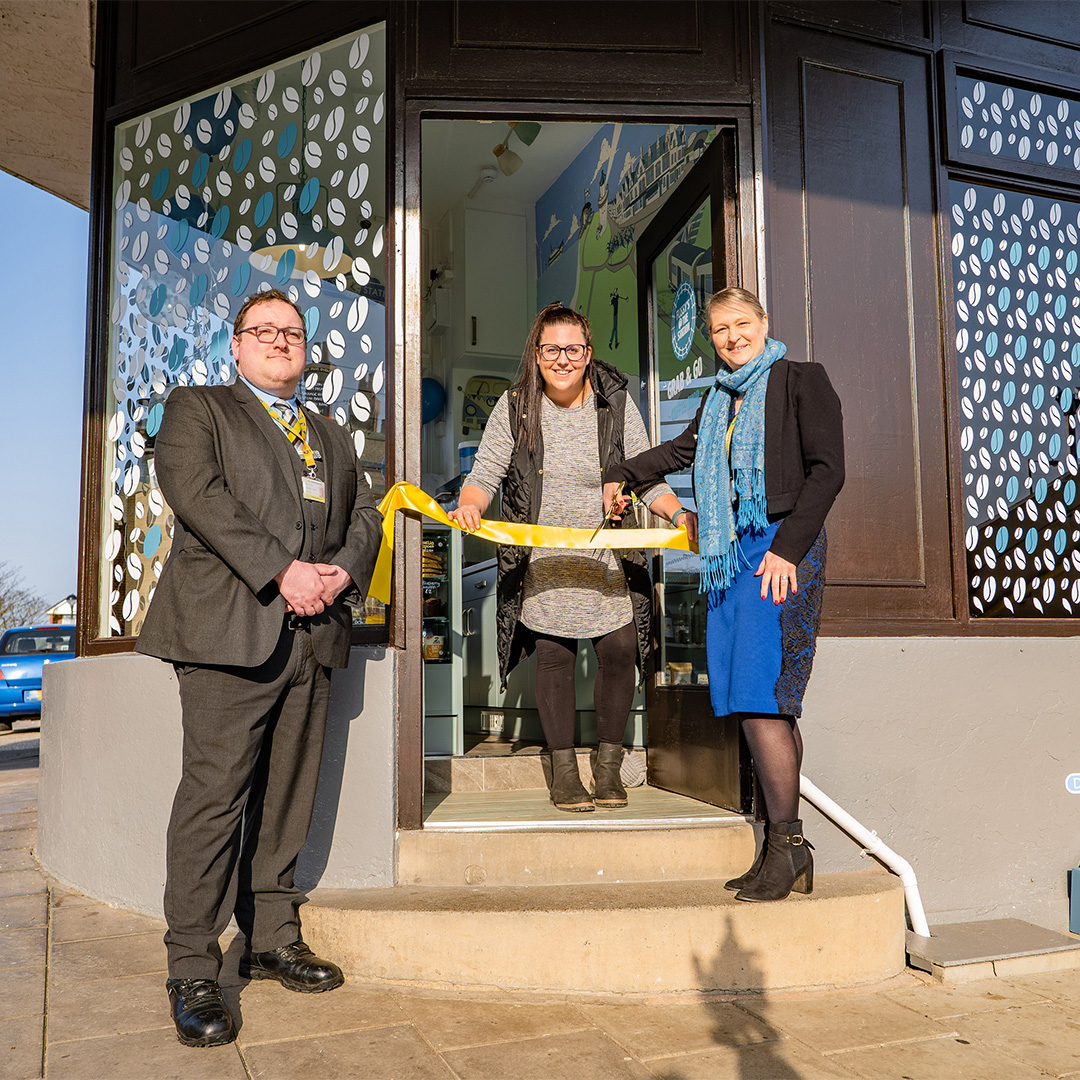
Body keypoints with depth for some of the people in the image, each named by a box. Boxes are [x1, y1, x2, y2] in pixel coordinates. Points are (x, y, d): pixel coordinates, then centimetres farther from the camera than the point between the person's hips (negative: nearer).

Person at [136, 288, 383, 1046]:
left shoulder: (333, 436, 26)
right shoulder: (197, 409, 10)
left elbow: (364, 514, 18)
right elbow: (197, 493, -7)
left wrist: (343, 572, -5)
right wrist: (282, 571, -16)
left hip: (314, 633, 5)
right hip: (231, 627, -5)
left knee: (288, 801, 8)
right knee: (215, 796, -6)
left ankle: (273, 941, 19)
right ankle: (193, 973, 3)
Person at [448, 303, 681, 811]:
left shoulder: (615, 401, -1)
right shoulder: (515, 406, -2)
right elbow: (486, 473, -3)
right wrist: (470, 504, -24)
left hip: (609, 555, 1)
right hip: (542, 560, 0)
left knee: (619, 649, -4)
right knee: (553, 654, 2)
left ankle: (608, 764, 15)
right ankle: (563, 767, 15)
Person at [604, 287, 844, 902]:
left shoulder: (802, 380, 3)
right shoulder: (721, 399, 22)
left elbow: (827, 469, -6)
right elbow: (681, 451, 39)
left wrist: (787, 548, -14)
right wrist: (620, 478, 48)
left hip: (781, 548, -6)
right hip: (730, 554, 7)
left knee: (760, 695, -15)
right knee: (759, 704, 3)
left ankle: (785, 844, -6)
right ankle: (791, 854, 8)